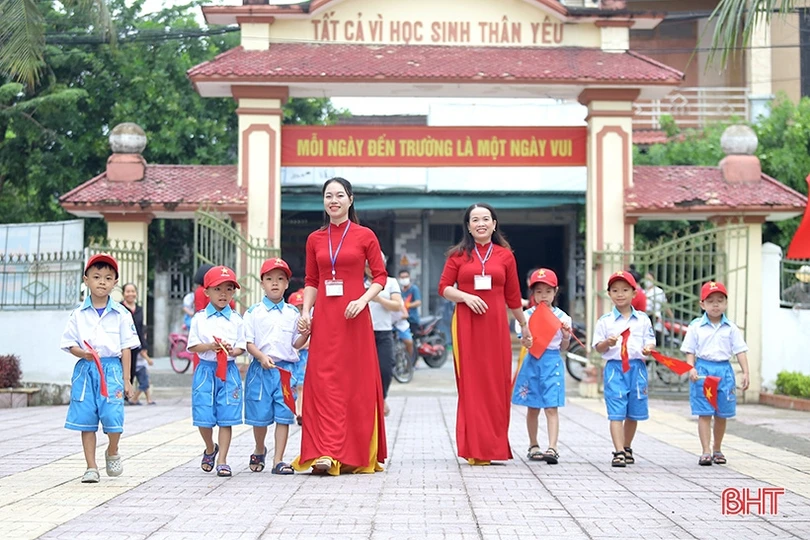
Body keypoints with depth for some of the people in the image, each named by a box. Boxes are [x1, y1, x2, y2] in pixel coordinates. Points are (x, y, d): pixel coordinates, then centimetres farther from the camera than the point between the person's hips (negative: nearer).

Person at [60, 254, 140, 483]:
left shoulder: (121, 314, 4)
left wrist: (126, 380, 2)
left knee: (113, 417, -13)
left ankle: (112, 453, 17)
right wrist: (83, 353, -14)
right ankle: (91, 467, 10)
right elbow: (69, 343, 7)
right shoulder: (79, 314, 6)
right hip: (86, 369, 1)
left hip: (112, 369, -1)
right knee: (86, 420, 1)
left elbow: (126, 348, 4)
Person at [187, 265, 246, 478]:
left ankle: (222, 459, 5)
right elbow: (192, 347, 1)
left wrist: (232, 350, -15)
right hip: (206, 370, 0)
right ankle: (210, 449, 29)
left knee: (226, 417, -2)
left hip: (229, 371, 0)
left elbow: (241, 348, 7)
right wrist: (209, 346, -17)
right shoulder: (199, 318, 4)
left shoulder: (236, 320, 6)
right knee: (203, 417, 0)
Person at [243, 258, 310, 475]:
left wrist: (306, 334, -7)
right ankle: (259, 451, 32)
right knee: (260, 416, 5)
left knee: (284, 416, -3)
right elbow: (248, 342, -2)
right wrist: (262, 357, -18)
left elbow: (295, 344, 13)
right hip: (261, 369, -1)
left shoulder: (292, 313, 9)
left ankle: (278, 460, 2)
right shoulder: (253, 312, 2)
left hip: (286, 368, 2)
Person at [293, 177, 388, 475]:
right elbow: (311, 281, 13)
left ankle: (356, 454, 5)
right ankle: (325, 453, -7)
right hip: (324, 319, 3)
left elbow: (380, 276, 1)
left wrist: (362, 300, -14)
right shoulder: (315, 239, 11)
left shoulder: (365, 236, 2)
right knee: (323, 382, -5)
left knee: (356, 382, -1)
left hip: (354, 318, -2)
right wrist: (305, 312, 0)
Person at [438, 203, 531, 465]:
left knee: (497, 383, 1)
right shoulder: (458, 254, 7)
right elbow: (444, 288, 4)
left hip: (496, 325, 1)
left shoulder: (505, 255, 9)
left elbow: (513, 296, 14)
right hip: (466, 325, -1)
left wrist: (524, 326, 18)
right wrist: (465, 296, -13)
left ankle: (494, 446, 10)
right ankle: (475, 449, 3)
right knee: (471, 383, -2)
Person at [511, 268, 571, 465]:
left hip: (553, 362, -1)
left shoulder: (562, 317, 3)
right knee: (533, 408, 9)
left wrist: (566, 337, -9)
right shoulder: (528, 315, 2)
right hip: (533, 361, 1)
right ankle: (533, 446, 22)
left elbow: (563, 348, 10)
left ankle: (552, 449, -13)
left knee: (551, 407, -8)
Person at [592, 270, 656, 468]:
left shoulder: (643, 319, 7)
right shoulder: (605, 321, 3)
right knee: (616, 413, -8)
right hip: (614, 368, -2)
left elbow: (650, 341, 7)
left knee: (633, 413, 11)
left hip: (637, 367, 2)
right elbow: (598, 348, 3)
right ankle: (619, 452, -11)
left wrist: (648, 348, -15)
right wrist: (607, 343, -18)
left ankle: (627, 448, 27)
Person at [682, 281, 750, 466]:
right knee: (704, 414, -4)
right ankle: (706, 451, -2)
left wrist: (745, 372, -3)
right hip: (703, 369, -2)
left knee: (722, 415, 9)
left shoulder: (731, 328, 5)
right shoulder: (696, 326, 1)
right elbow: (690, 351, 3)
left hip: (724, 370, 2)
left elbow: (740, 351, 5)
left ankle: (717, 449, 23)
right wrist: (691, 368, -13)